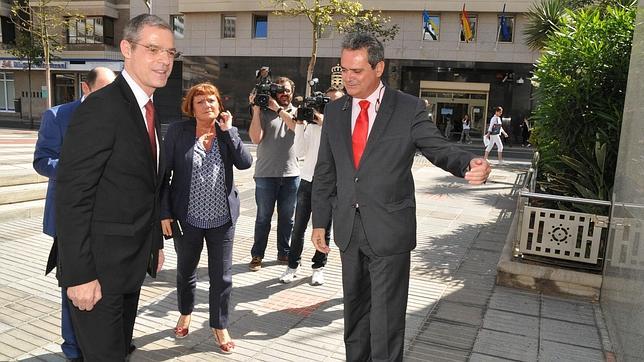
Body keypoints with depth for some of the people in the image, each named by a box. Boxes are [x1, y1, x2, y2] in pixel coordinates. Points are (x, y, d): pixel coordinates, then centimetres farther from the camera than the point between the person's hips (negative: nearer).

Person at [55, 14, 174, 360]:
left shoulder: (149, 111, 9)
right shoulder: (101, 108, -19)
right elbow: (72, 198, -21)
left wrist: (155, 243, 16)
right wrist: (79, 275, -22)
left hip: (132, 262, 9)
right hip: (99, 266, -8)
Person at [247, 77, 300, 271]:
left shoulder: (296, 112, 8)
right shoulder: (263, 112, 1)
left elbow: (298, 127, -13)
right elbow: (256, 138, -12)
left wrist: (277, 108, -15)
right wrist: (256, 108, -13)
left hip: (291, 174, 2)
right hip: (266, 174, -2)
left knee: (287, 217, 11)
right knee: (263, 217, 7)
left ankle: (284, 253, 26)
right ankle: (257, 255, 18)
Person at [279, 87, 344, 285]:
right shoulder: (312, 124, 8)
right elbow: (300, 152, 1)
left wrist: (325, 123, -17)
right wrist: (300, 125, -5)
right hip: (307, 180, 2)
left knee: (324, 229, 8)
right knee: (299, 226, 7)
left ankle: (318, 267, 22)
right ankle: (293, 265, 20)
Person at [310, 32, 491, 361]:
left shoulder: (409, 109, -6)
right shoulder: (334, 112, 5)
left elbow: (440, 149, -7)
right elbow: (324, 173, 8)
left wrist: (470, 164, -29)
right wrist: (320, 221, 7)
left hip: (389, 230, -4)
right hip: (348, 229, 5)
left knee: (386, 314, 5)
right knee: (355, 307, 20)